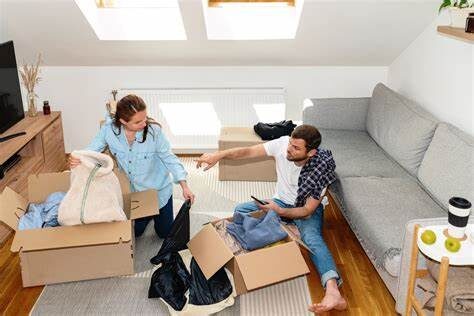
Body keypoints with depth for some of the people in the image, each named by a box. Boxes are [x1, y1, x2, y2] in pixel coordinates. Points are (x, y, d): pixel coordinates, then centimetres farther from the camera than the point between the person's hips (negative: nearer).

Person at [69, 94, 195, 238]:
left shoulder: (153, 130, -29)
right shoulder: (109, 129, -24)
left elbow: (168, 157, -18)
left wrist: (184, 186, -22)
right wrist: (77, 159, -40)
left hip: (158, 189, -2)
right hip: (132, 190, 2)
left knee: (164, 232, 14)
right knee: (136, 231, 18)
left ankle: (156, 212, 45)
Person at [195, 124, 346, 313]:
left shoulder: (321, 170, -28)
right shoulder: (283, 144, -22)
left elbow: (307, 210, -23)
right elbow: (248, 151, -22)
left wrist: (279, 211, -33)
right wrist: (219, 155, -36)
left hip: (307, 209, -4)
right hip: (281, 202, 5)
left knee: (312, 238, -36)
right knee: (240, 210, -16)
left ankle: (333, 292, -52)